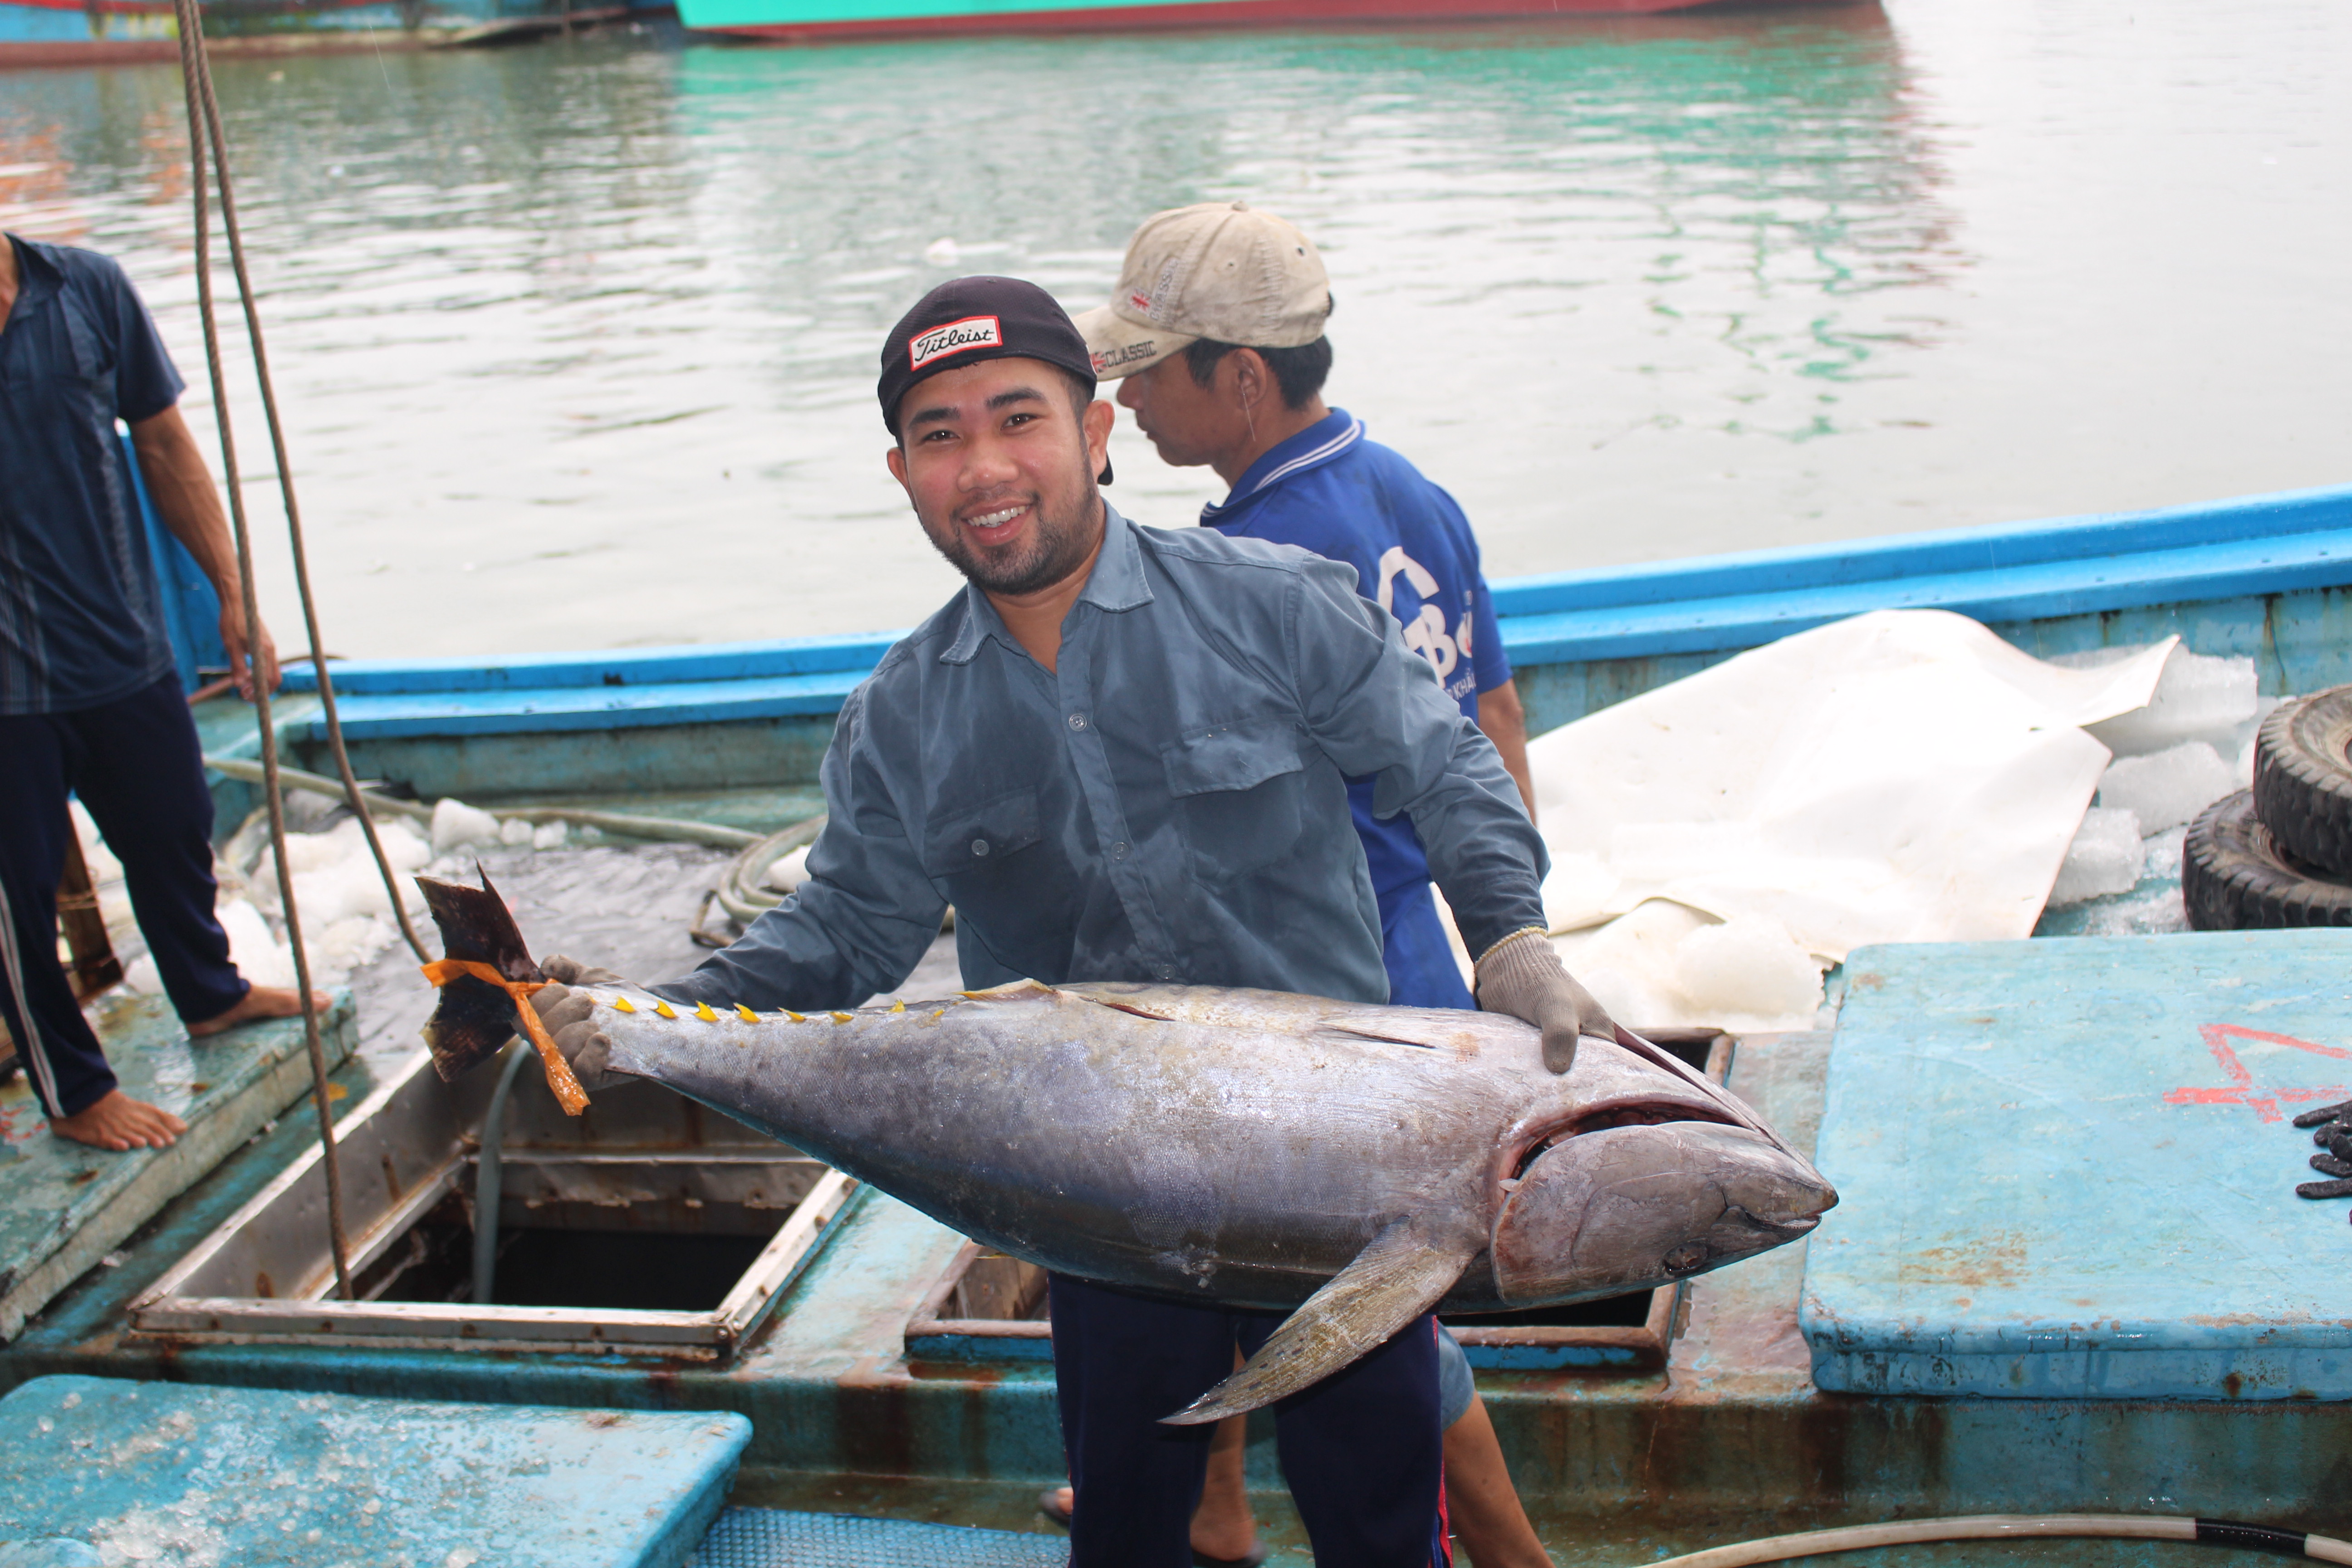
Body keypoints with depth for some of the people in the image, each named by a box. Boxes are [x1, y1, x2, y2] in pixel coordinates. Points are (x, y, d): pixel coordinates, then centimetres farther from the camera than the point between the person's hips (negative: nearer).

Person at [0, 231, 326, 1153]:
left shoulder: (87, 289, -3)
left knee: (174, 832, 23)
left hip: (124, 650, 4)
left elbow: (164, 444, 5)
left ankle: (211, 993, 50)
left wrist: (233, 595, 5)